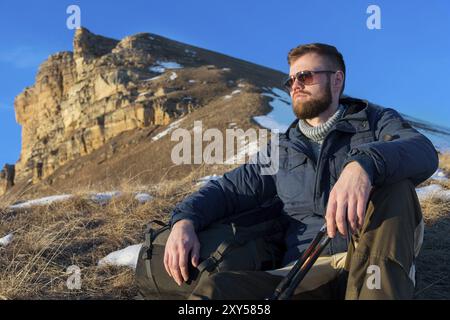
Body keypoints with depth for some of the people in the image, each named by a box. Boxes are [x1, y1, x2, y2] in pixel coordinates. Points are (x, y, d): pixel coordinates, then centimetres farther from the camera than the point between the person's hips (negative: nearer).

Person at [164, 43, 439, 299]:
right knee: (214, 289, -26)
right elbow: (229, 189, 17)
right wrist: (184, 220, -5)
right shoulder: (283, 152, 21)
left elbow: (423, 152, -11)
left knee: (390, 176, -29)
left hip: (378, 265, -2)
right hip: (309, 273, 2)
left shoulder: (376, 121, 11)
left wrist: (363, 164, -34)